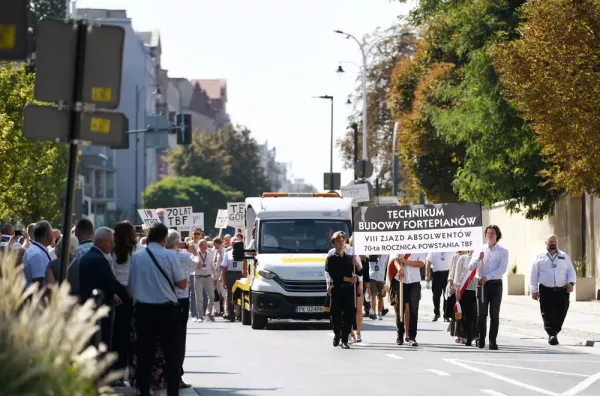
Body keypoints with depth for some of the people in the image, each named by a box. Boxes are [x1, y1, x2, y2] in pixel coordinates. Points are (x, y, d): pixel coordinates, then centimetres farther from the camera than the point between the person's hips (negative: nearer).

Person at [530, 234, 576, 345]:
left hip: (562, 291, 2)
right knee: (548, 314, -14)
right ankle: (551, 335, -19)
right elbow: (534, 275, 8)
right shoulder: (540, 257, 9)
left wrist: (571, 283, -5)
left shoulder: (564, 256, 15)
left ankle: (554, 333, 14)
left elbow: (571, 271, 14)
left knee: (560, 315, 0)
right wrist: (534, 290, 2)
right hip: (545, 290, -2)